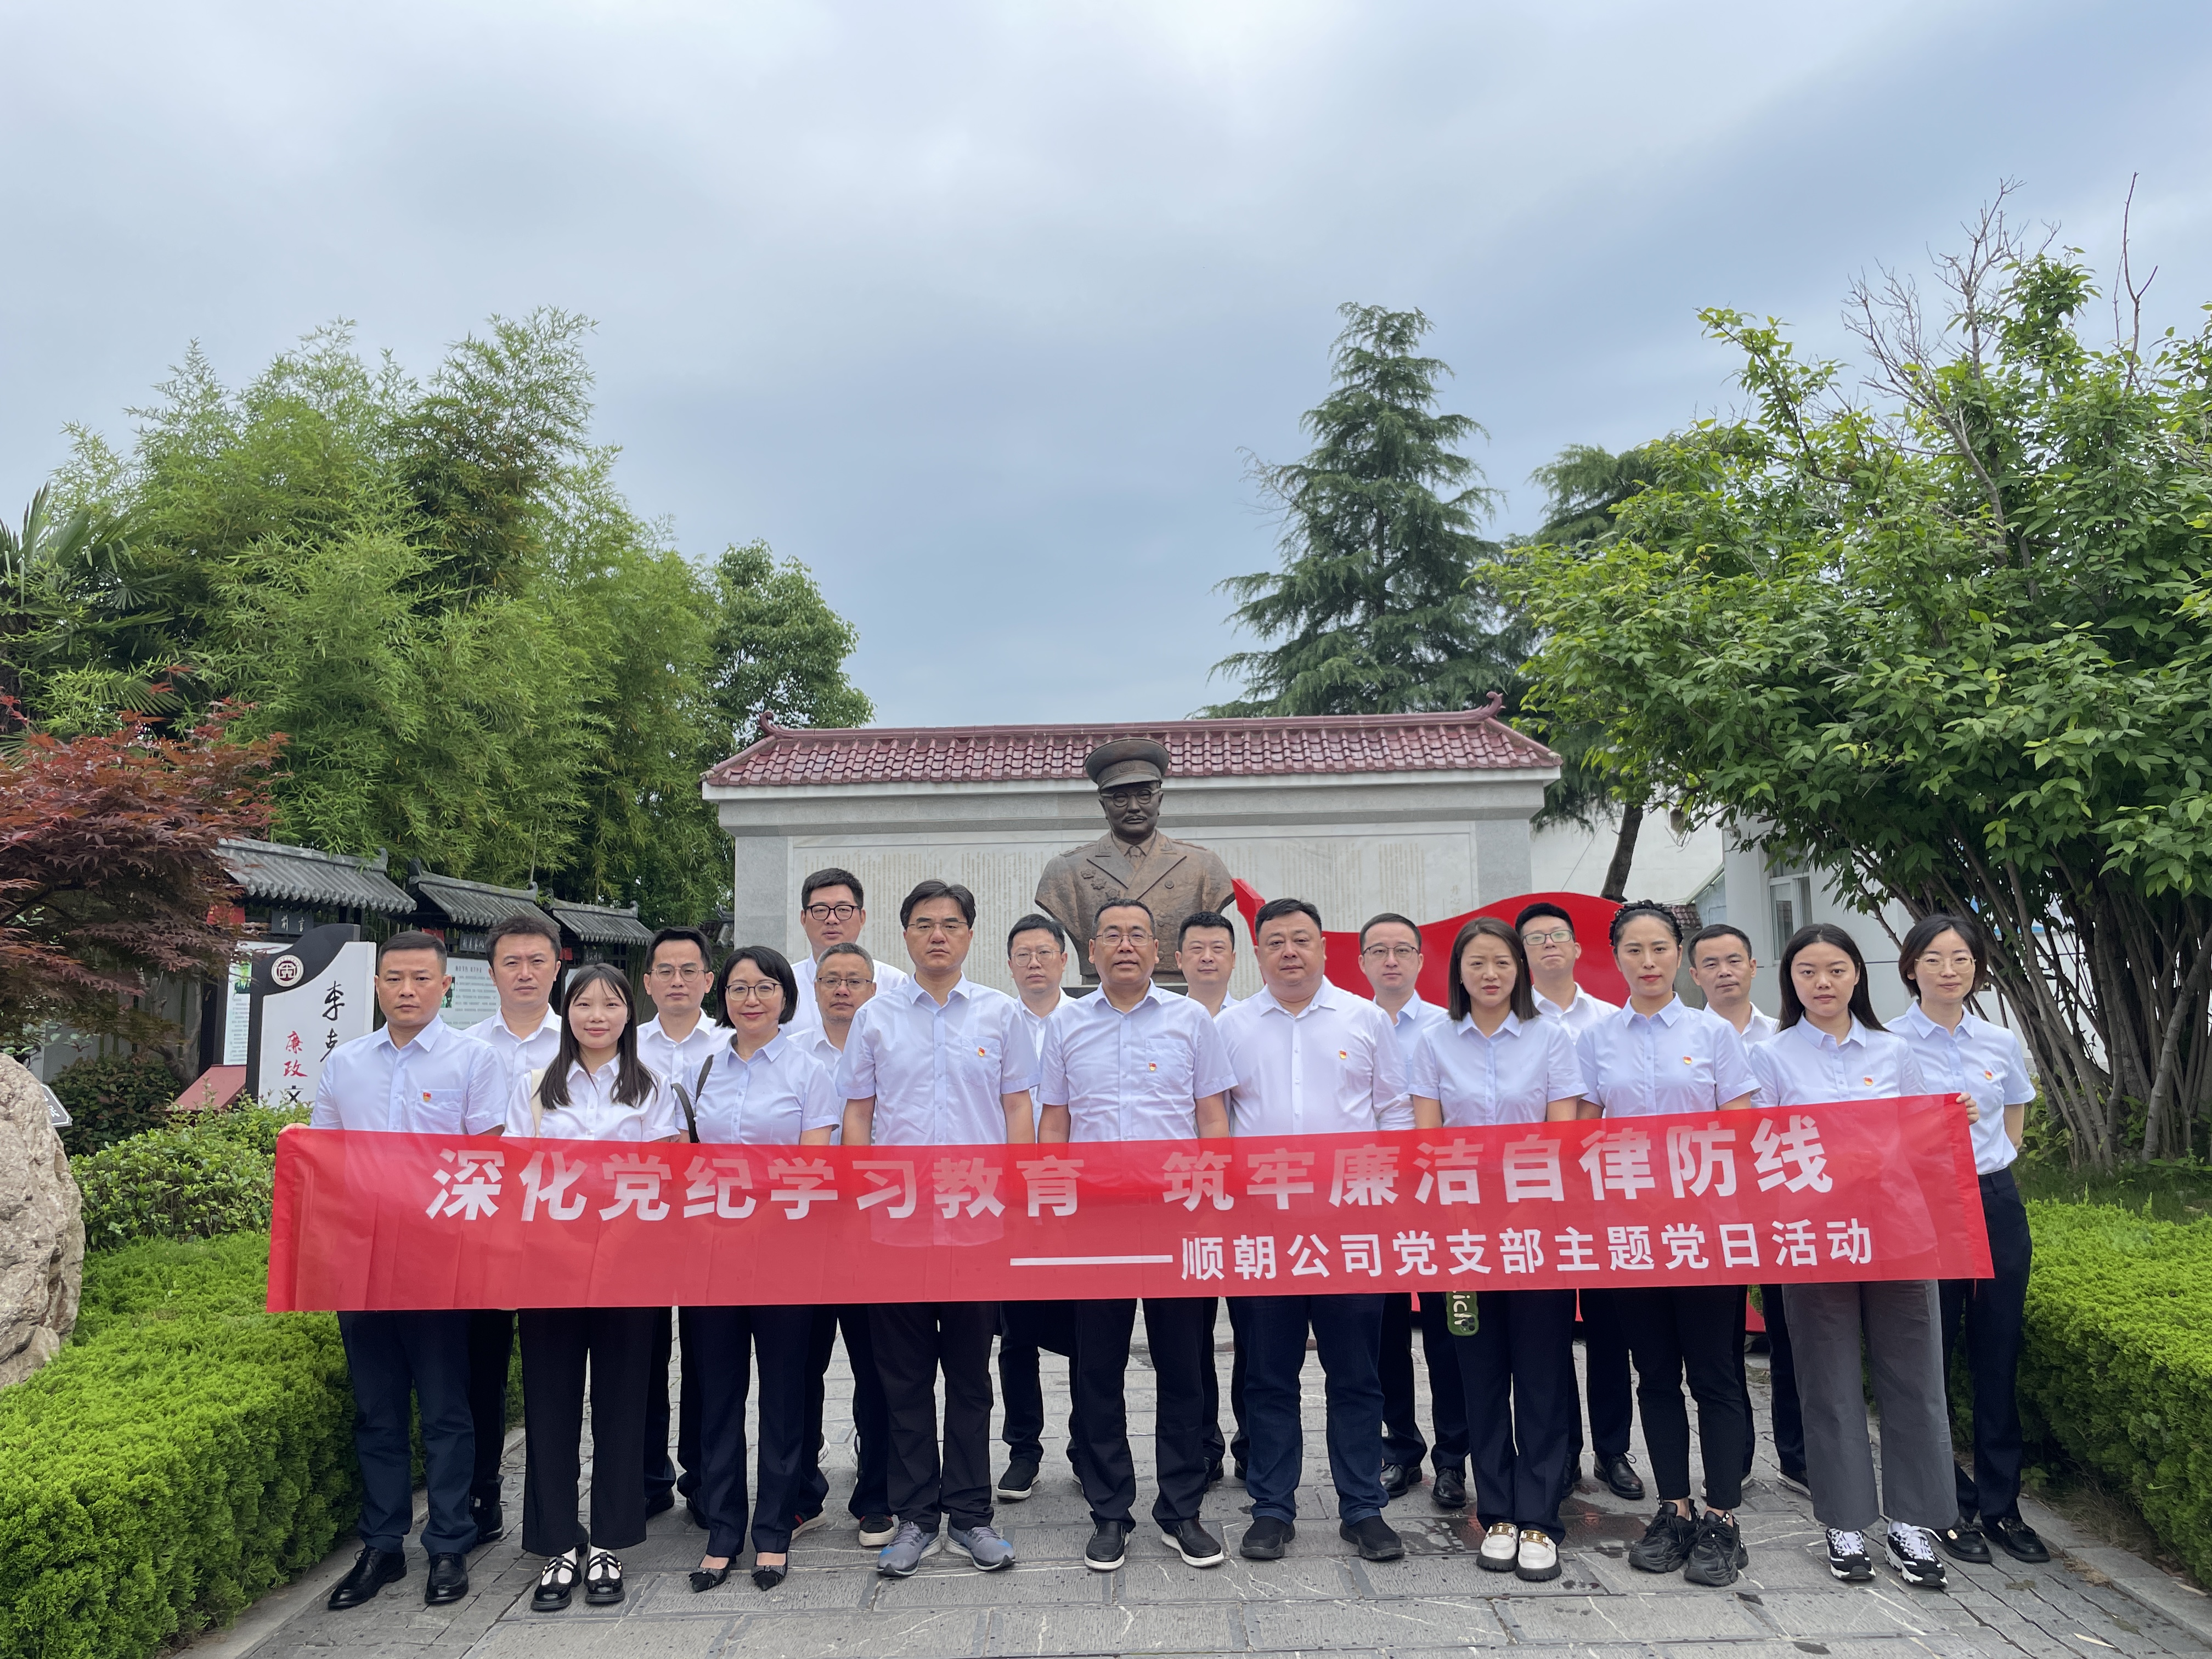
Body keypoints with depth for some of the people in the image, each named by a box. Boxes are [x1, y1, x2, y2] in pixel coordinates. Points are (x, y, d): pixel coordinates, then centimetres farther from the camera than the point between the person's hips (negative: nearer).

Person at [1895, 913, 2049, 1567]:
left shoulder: (2002, 1043, 6)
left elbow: (2013, 1123, 20)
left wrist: (1990, 1172, 10)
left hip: (1997, 1205, 4)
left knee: (1998, 1360, 10)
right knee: (1928, 1361, 3)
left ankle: (2000, 1504, 22)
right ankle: (1949, 1507, 16)